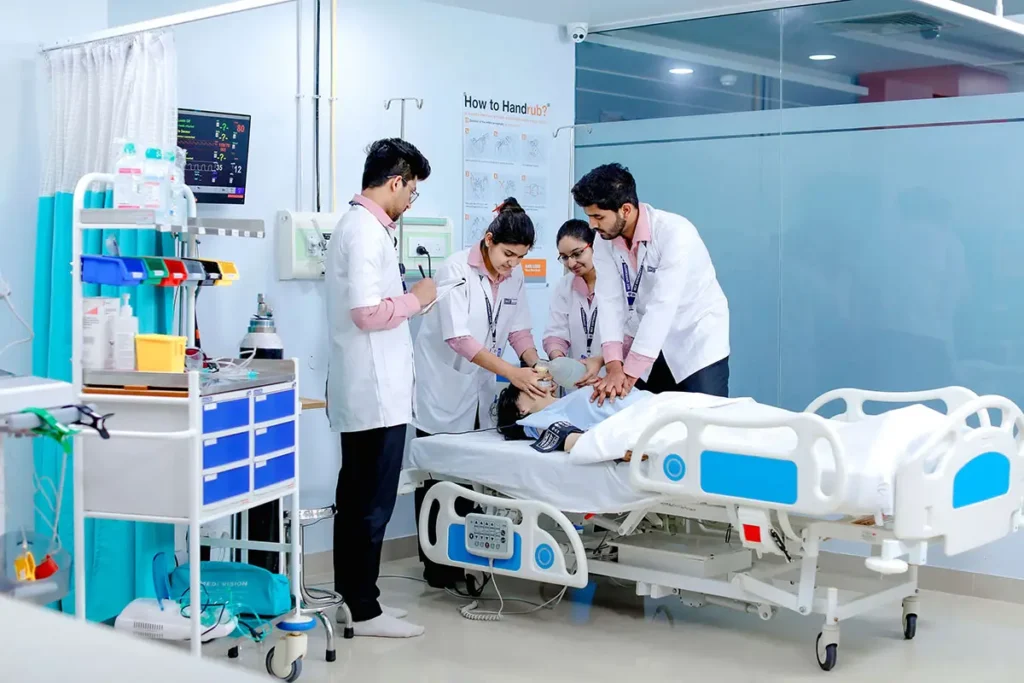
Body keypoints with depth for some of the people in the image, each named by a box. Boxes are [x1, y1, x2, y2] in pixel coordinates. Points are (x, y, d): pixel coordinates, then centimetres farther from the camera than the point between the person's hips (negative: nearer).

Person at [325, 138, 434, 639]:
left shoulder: (357, 224, 15)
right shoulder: (367, 231, -17)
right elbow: (367, 312, -24)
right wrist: (415, 299, -10)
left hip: (363, 389, 10)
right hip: (375, 391, -10)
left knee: (355, 497, 15)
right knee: (372, 502, -3)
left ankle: (350, 597, 23)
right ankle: (363, 611, 4)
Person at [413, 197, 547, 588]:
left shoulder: (514, 276, 2)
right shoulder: (456, 269, -18)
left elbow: (519, 328, 7)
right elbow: (457, 337, -26)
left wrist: (535, 366, -13)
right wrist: (511, 372, -31)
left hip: (481, 393, 5)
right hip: (444, 391, -5)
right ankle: (436, 566, 9)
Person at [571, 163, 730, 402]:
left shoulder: (675, 232, -26)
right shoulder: (604, 242, -8)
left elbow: (662, 306, -31)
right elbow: (610, 301, -13)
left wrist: (629, 373, -35)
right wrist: (614, 365, -28)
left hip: (697, 341, -5)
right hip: (646, 342, 5)